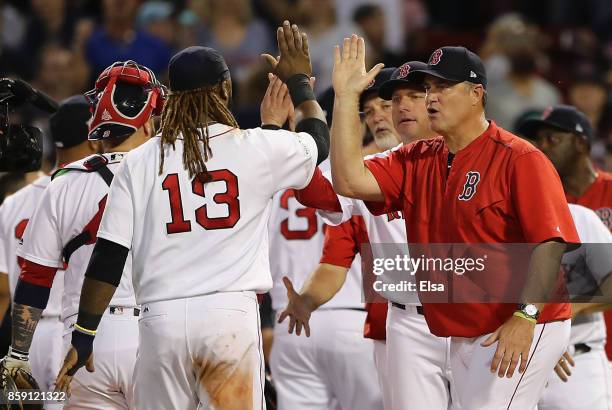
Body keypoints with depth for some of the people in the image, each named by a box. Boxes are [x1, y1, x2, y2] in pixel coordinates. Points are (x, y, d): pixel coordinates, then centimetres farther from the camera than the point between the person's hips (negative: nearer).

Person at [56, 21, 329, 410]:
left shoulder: (140, 161, 5)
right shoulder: (256, 148, 4)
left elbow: (108, 258, 2)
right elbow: (318, 141, 26)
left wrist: (83, 336, 6)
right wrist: (299, 81, 41)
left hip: (163, 318, 1)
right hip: (231, 314, -1)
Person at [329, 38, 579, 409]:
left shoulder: (519, 159, -10)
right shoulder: (418, 160, 12)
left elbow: (552, 243, -18)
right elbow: (350, 180, 0)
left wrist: (525, 316, -29)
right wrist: (345, 96, 0)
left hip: (522, 333, -8)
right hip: (463, 337, 8)